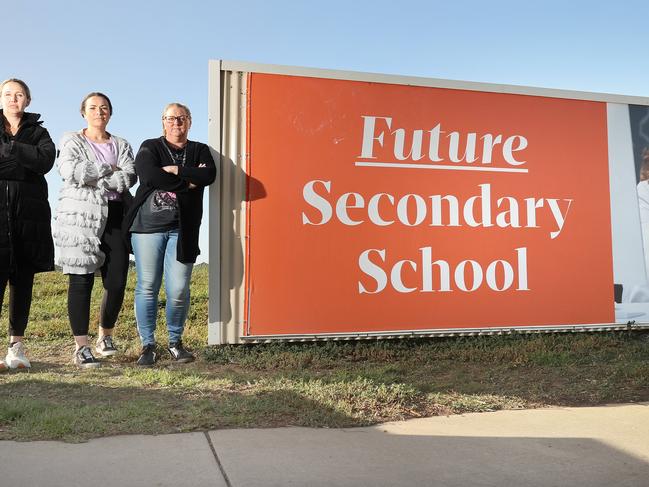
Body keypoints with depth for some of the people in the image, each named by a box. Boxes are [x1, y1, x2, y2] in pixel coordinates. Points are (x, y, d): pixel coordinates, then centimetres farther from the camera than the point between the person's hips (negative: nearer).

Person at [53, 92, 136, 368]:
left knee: (117, 281, -3)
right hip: (81, 217, -2)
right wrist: (109, 169, -3)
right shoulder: (71, 141, 11)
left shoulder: (122, 146, 17)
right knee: (81, 281, -5)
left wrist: (92, 179, -10)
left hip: (115, 217, 3)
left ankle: (106, 336, 20)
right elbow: (71, 172, -9)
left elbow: (130, 177, -2)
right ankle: (81, 347, 2)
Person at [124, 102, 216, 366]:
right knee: (147, 287, 1)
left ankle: (175, 341, 17)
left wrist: (175, 170, -10)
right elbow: (149, 175, -13)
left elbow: (209, 175, -7)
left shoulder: (200, 150, 14)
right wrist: (188, 182, -8)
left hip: (182, 230, 1)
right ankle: (147, 345, 14)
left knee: (178, 290, -4)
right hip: (148, 226, -1)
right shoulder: (150, 147, 8)